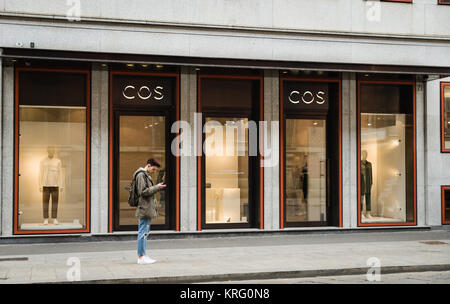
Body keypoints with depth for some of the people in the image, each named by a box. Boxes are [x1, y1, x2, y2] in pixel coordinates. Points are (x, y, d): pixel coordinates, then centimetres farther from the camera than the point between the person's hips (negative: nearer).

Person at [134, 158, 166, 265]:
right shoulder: (141, 175, -12)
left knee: (144, 232, 12)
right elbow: (143, 191, -18)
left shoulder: (146, 175, 20)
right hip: (144, 208, -11)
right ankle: (141, 257, -5)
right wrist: (157, 187, -14)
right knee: (143, 232, -8)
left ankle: (143, 255, 17)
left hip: (147, 208, 11)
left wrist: (157, 187, 11)